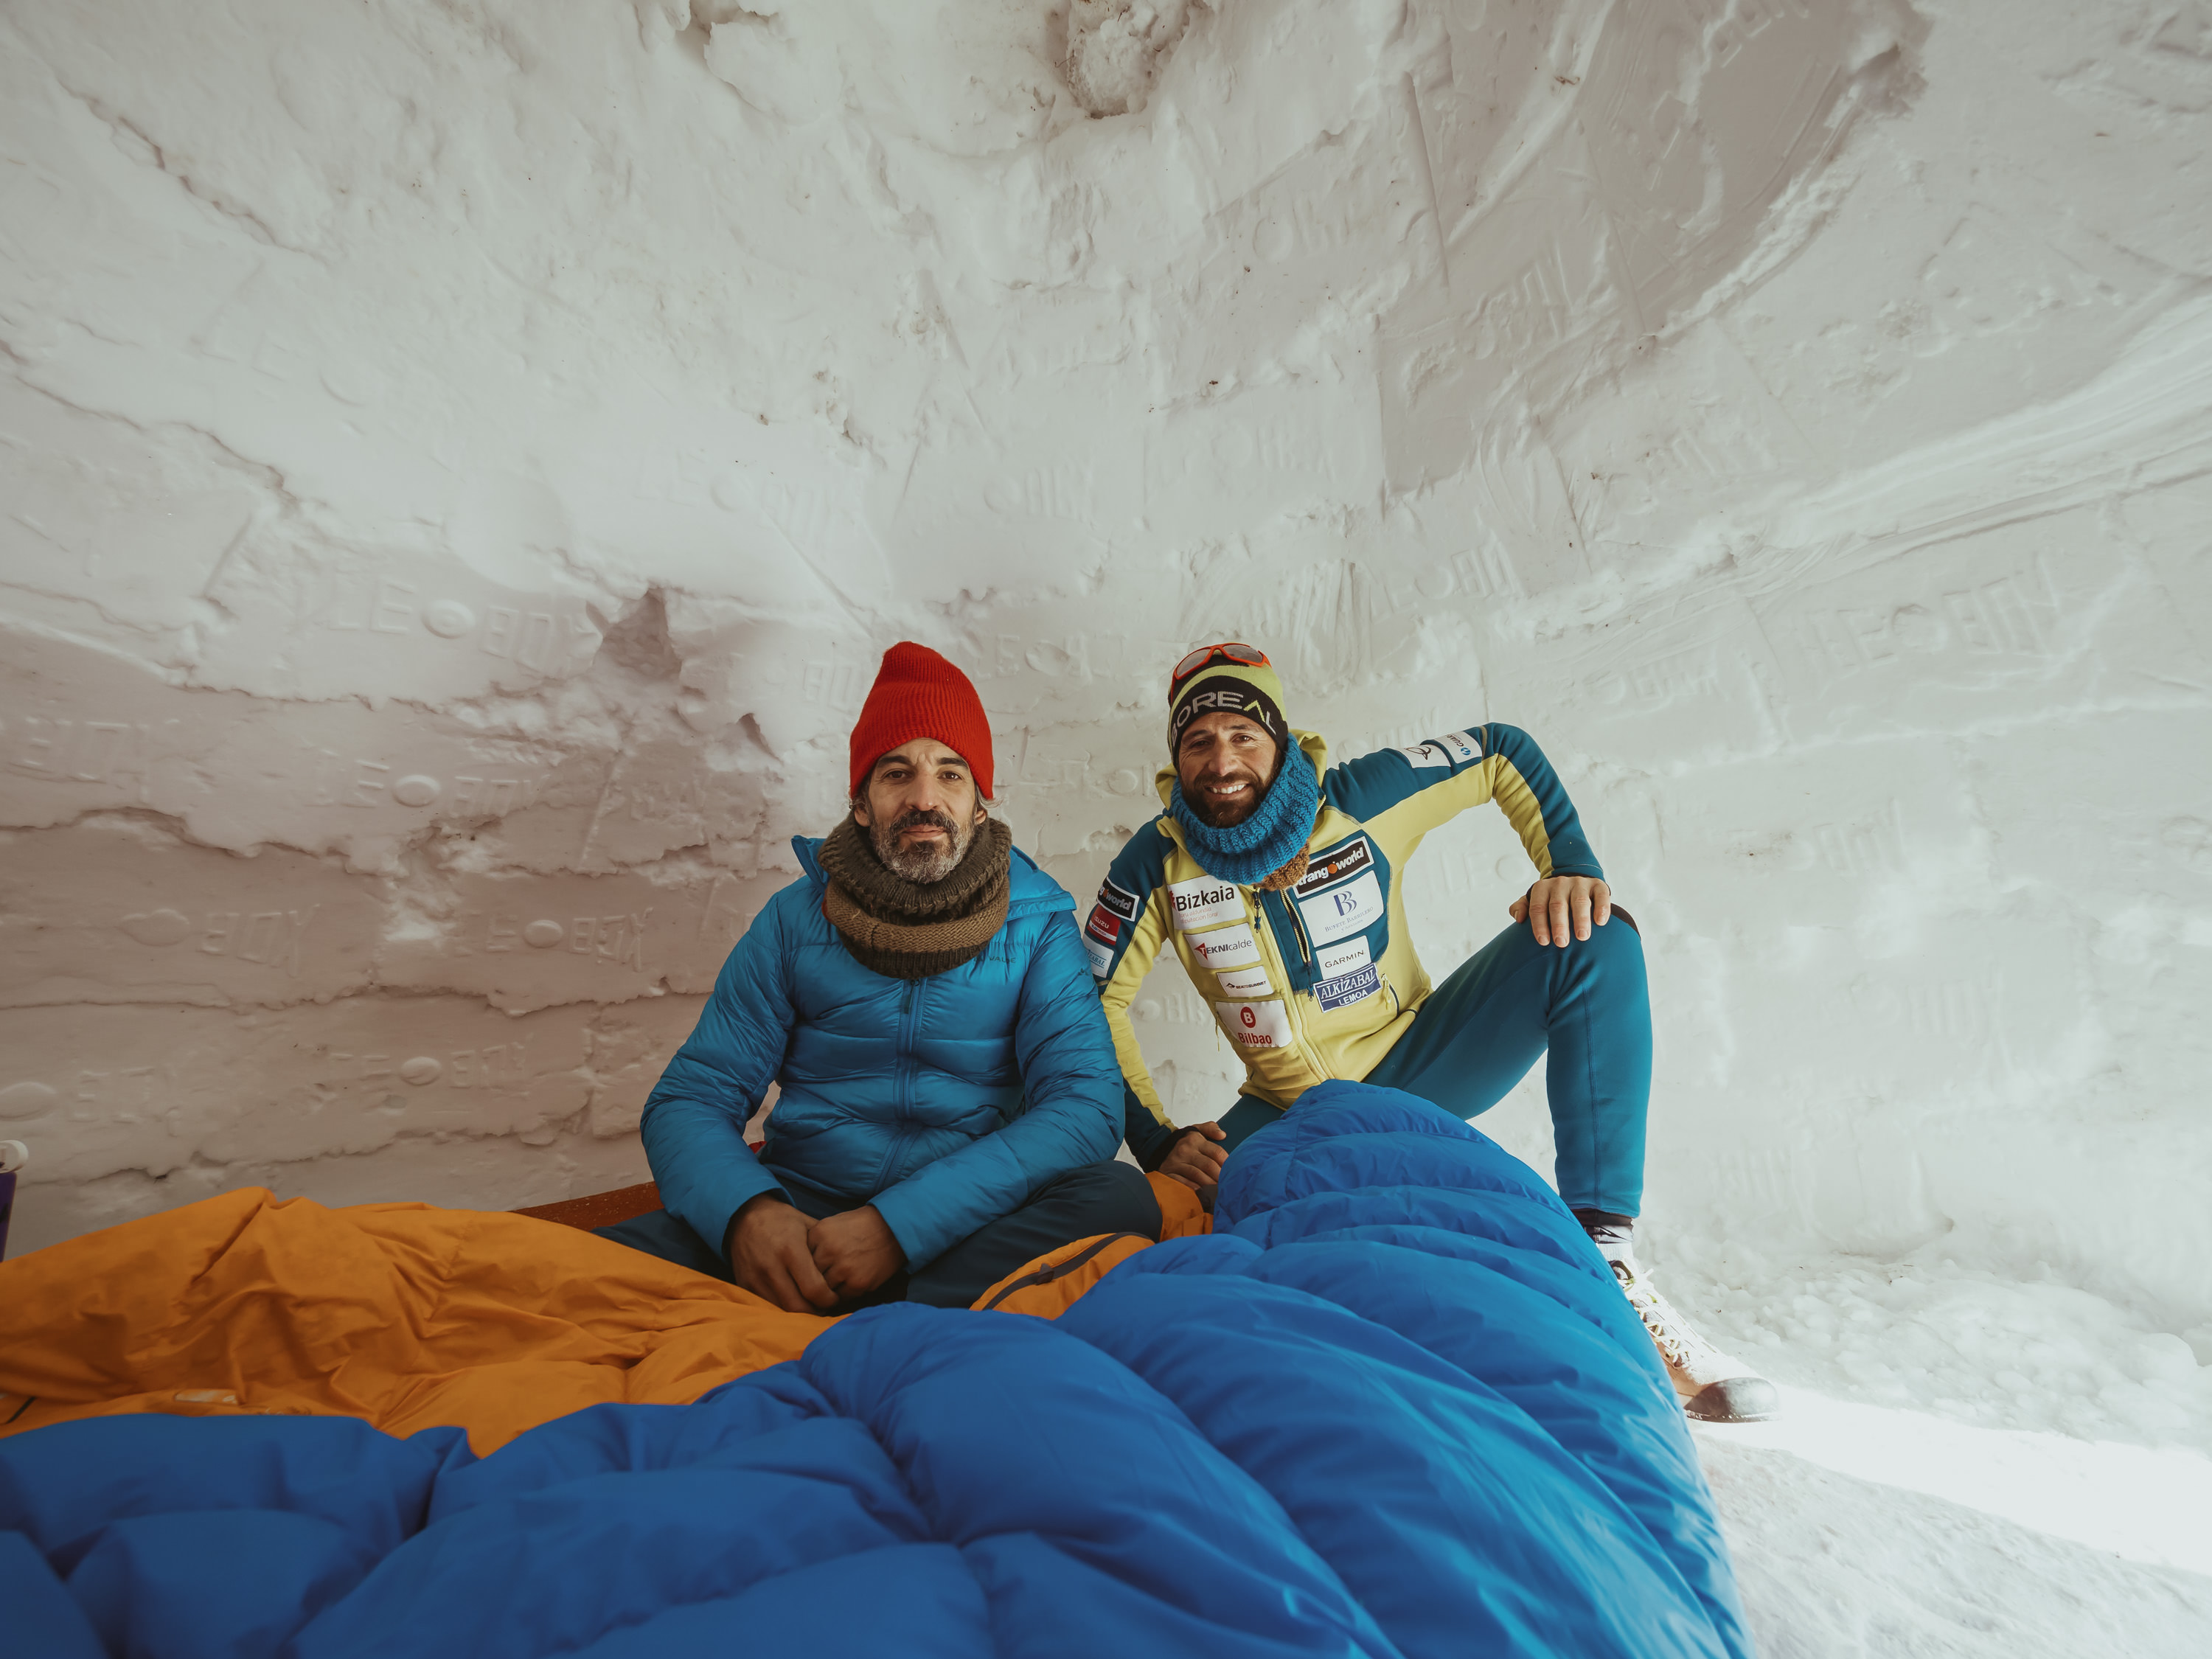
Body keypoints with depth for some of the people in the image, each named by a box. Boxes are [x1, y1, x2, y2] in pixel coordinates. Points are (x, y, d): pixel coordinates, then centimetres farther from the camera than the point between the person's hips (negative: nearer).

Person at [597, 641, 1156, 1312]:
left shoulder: (1038, 923, -1)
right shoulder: (796, 917, 4)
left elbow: (1087, 1105, -13)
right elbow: (688, 1102, 2)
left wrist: (899, 1225, -23)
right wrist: (746, 1211, -21)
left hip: (970, 1229, 0)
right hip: (799, 1217, 1)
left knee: (1120, 1195, -29)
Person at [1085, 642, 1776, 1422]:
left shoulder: (1360, 795, -15)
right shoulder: (1157, 861, -14)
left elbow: (1504, 752, -1)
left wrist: (1571, 867, -16)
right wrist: (1156, 1142, -14)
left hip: (1416, 1069, 0)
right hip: (1293, 1117, 1)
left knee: (1594, 940, -20)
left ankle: (1604, 1254, -22)